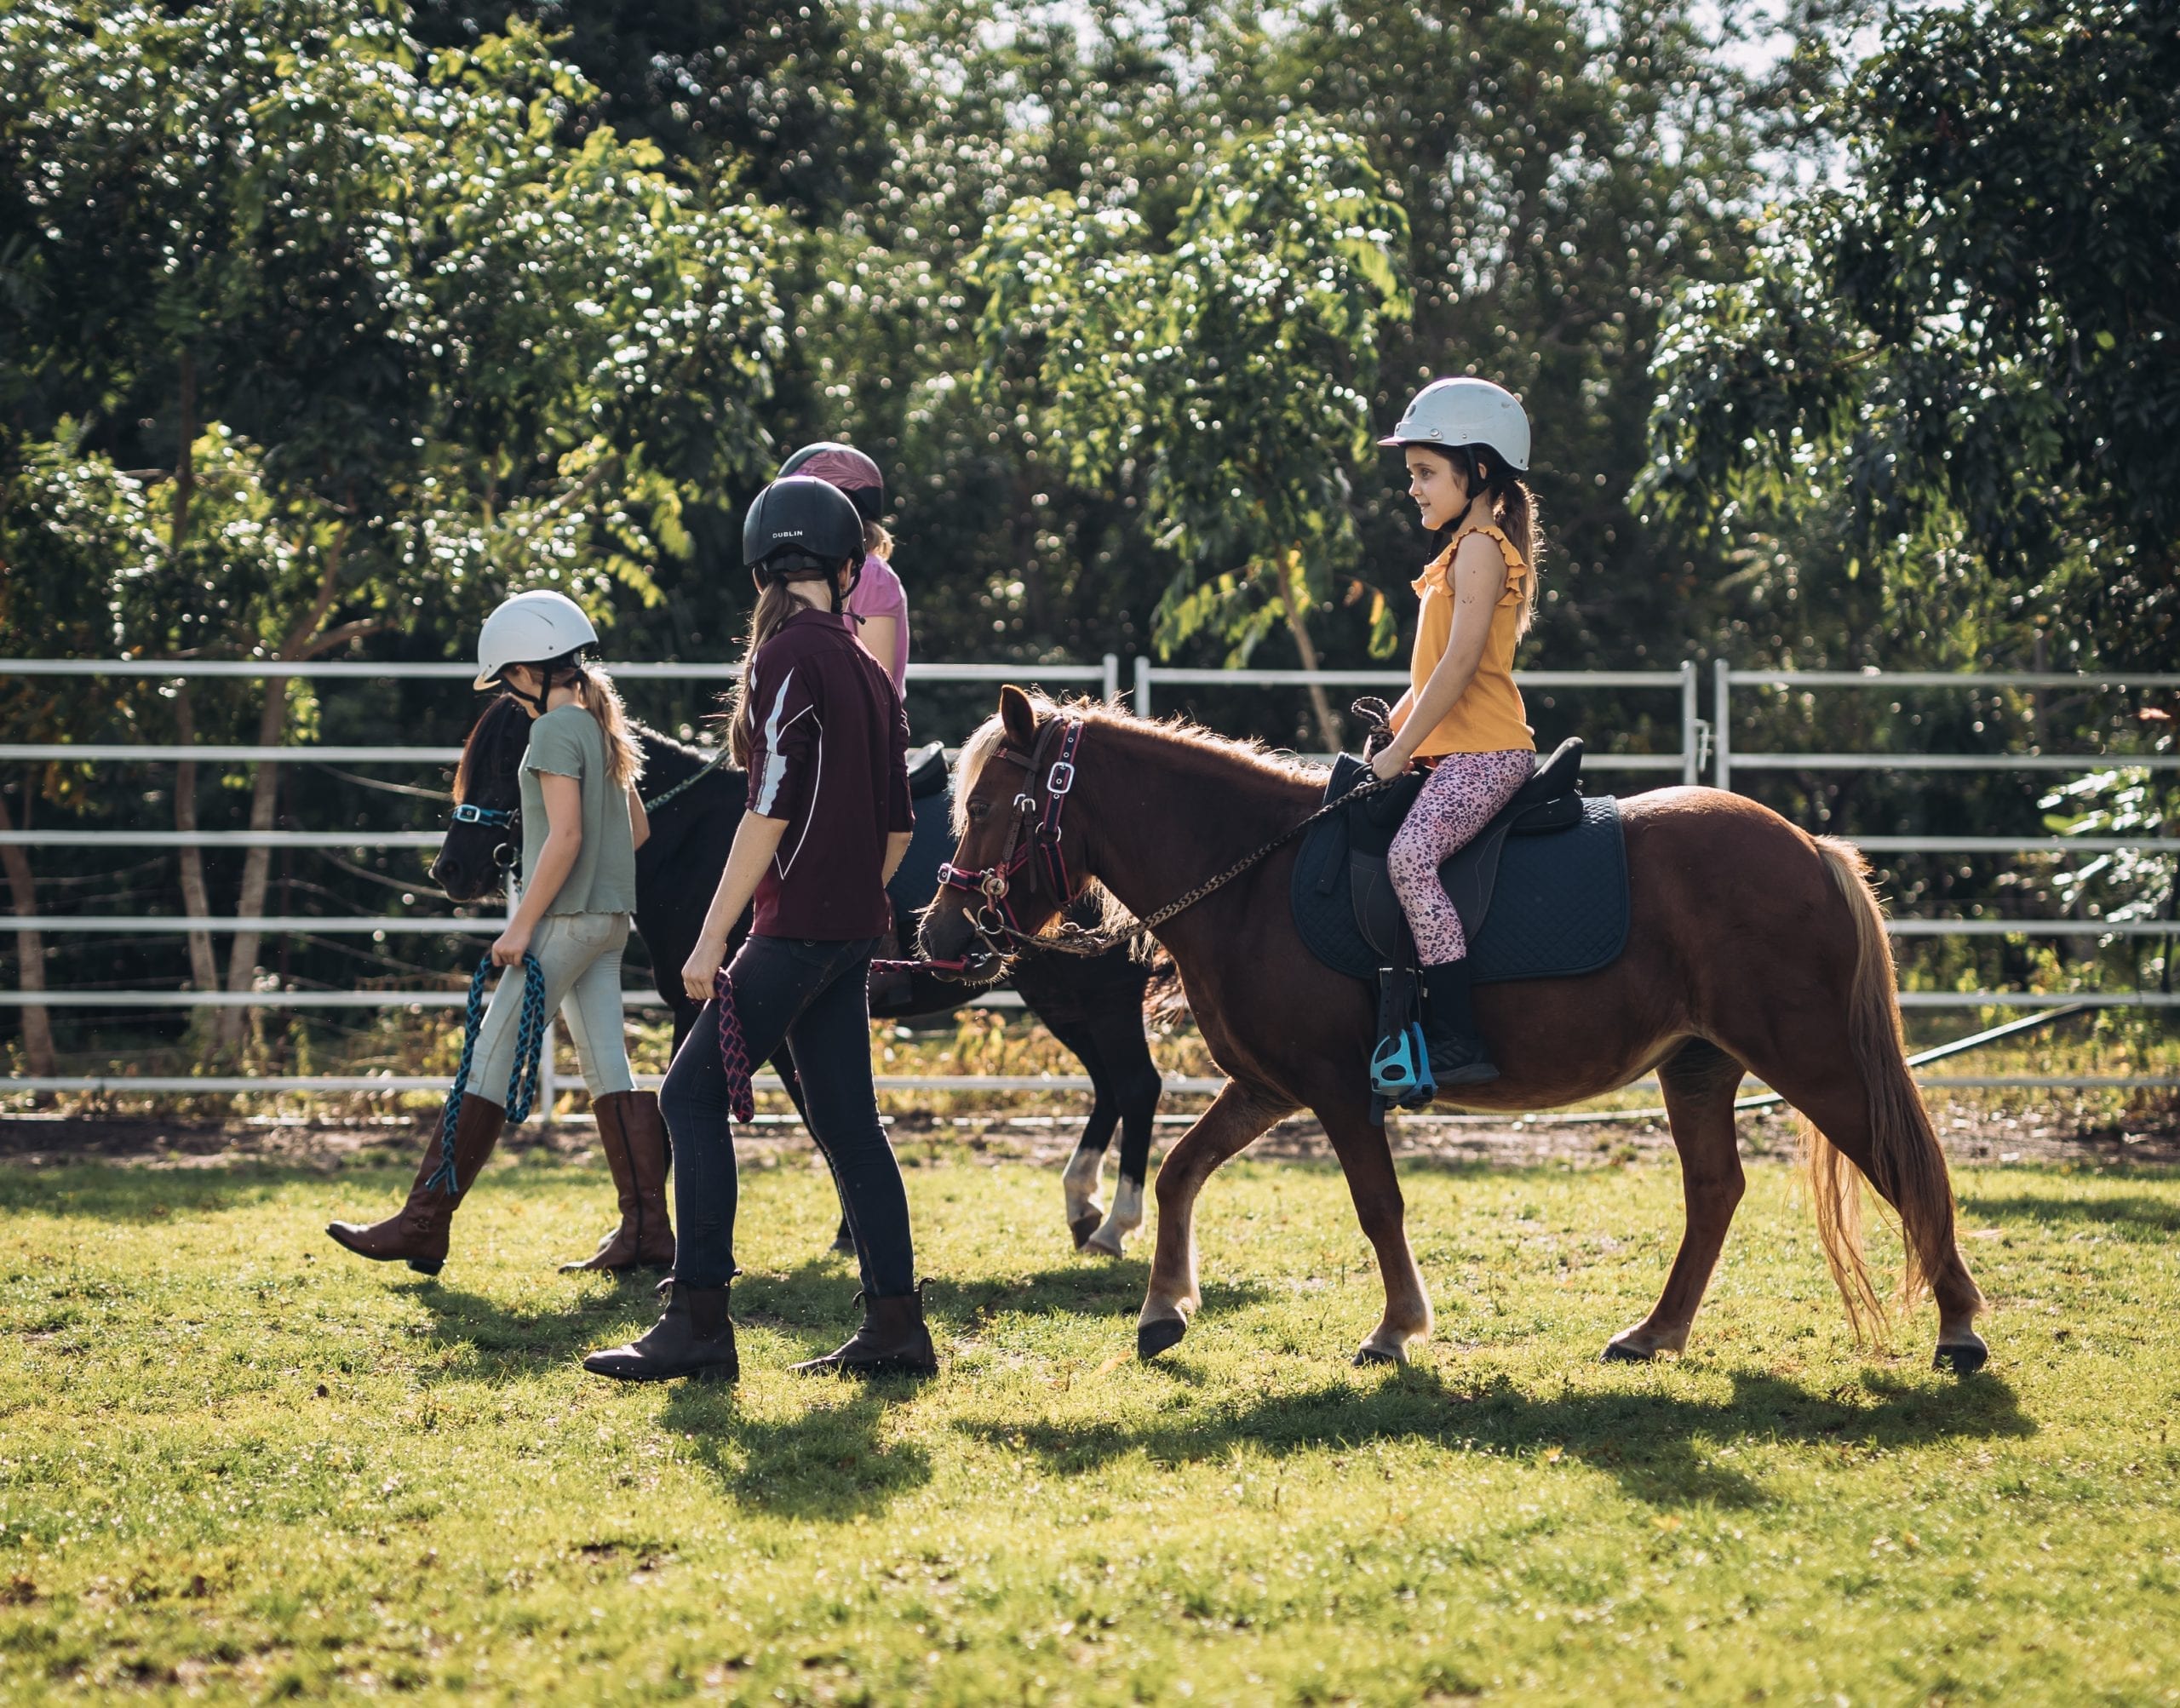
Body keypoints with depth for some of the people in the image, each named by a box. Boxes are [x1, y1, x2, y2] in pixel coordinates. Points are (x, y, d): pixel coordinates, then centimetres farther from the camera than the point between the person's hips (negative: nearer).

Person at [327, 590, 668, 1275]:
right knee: (608, 1068, 7)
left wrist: (523, 924, -19)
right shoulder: (605, 727, 14)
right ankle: (646, 1231, 2)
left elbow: (565, 835, -20)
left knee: (490, 1061, -6)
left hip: (565, 918, -9)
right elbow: (636, 830, 21)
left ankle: (423, 1224, -5)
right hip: (610, 918, 9)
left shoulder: (556, 730, -13)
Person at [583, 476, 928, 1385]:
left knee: (693, 1094, -4)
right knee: (846, 1118, 11)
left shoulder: (786, 656, -11)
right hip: (855, 927, 8)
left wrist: (713, 937, -15)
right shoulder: (866, 668, 12)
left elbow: (770, 808, -17)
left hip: (796, 926, -8)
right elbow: (898, 825, 14)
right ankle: (895, 1325, 10)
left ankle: (698, 1321, -7)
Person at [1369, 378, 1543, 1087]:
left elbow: (1460, 662, -19)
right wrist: (1389, 732, 14)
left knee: (1410, 856, -29)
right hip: (1457, 752, 12)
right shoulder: (1467, 549, 22)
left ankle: (1458, 1039, -33)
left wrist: (1401, 750, -17)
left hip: (1482, 752, -12)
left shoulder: (1480, 548, -11)